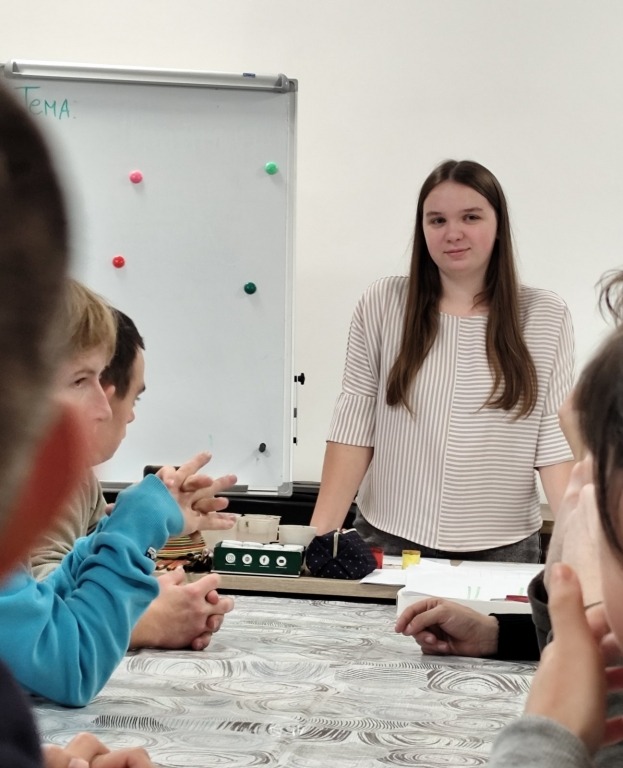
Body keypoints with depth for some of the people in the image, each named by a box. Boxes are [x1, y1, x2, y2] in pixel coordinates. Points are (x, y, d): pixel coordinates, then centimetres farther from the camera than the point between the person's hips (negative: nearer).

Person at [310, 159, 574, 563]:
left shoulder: (546, 316, -1)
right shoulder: (382, 304, -2)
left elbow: (557, 442, -4)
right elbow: (354, 427, -3)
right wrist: (320, 532, -10)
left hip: (503, 549, 0)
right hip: (389, 542, 0)